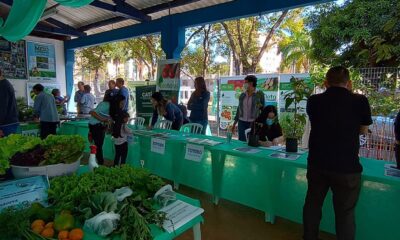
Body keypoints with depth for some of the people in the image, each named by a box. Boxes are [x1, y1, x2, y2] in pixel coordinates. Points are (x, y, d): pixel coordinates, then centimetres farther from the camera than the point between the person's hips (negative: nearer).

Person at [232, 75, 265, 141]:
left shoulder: (259, 94, -4)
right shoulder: (242, 95, 7)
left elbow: (263, 108, 2)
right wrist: (234, 123, 12)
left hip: (254, 123, -3)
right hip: (242, 122, 4)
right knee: (241, 141, 3)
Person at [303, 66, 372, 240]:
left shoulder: (314, 101, -4)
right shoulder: (360, 101, -10)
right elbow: (363, 130, 8)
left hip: (317, 164, 3)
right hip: (347, 167, -2)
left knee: (312, 204, 19)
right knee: (345, 213, 12)